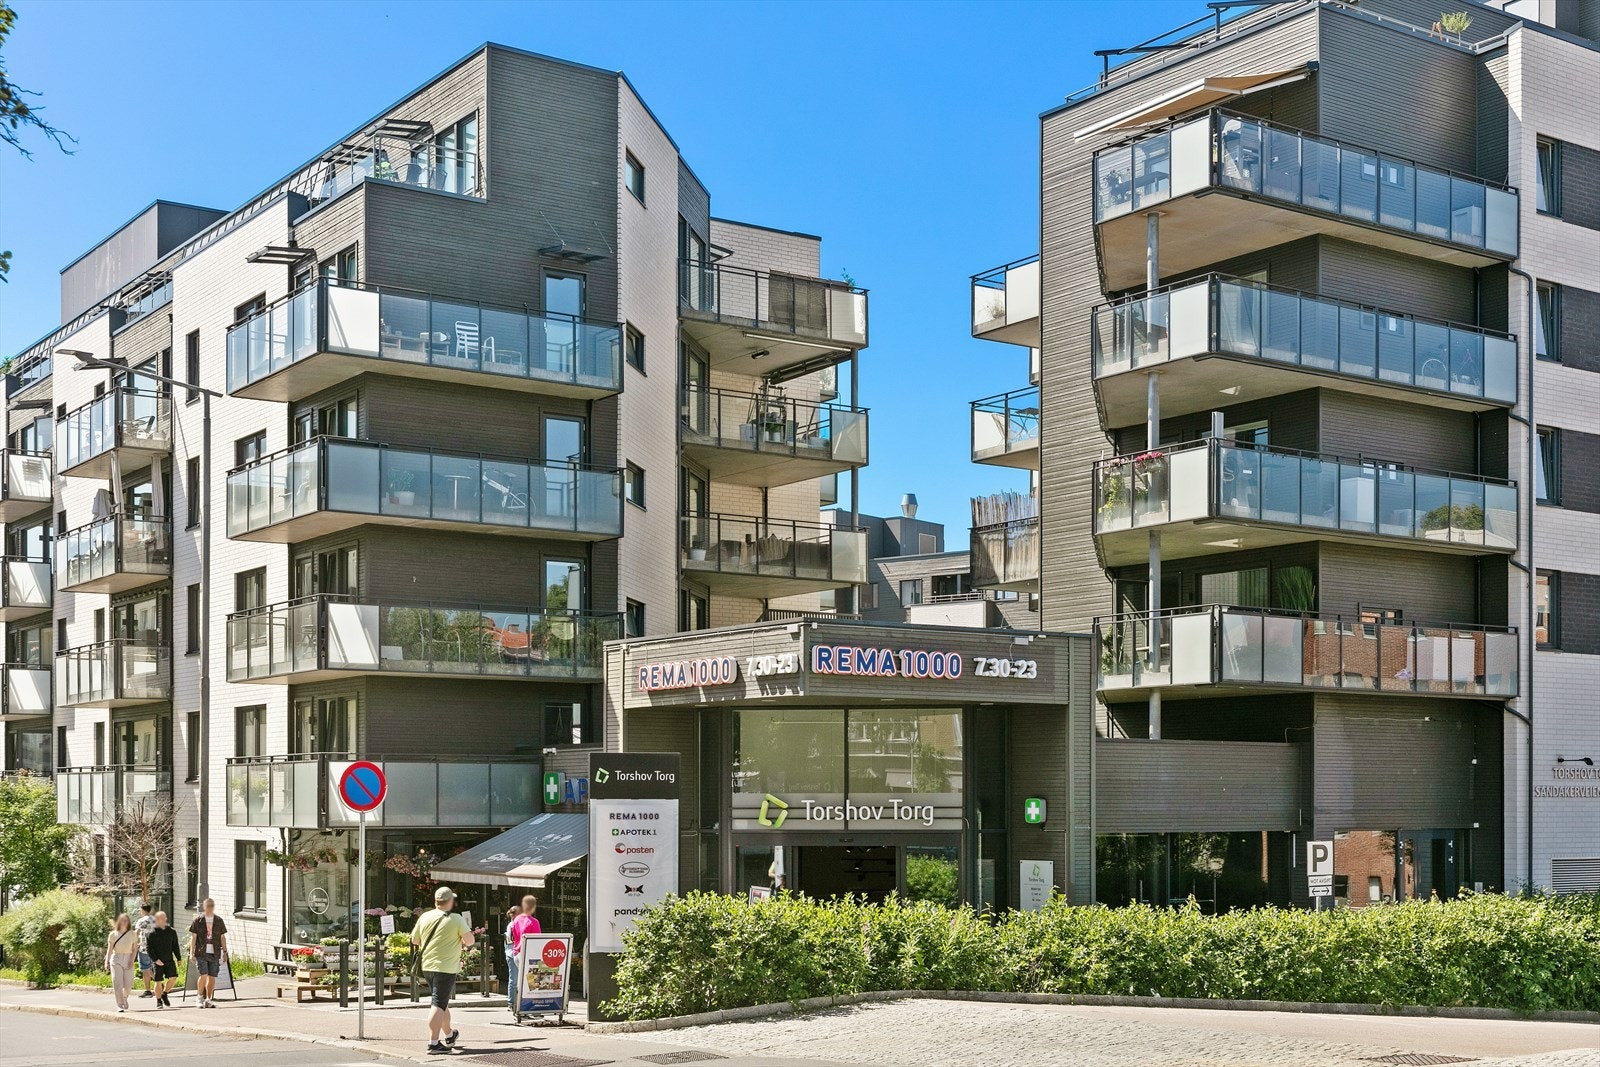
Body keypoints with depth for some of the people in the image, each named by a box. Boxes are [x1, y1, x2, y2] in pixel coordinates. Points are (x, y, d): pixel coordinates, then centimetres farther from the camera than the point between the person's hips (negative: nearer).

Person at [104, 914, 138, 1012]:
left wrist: (132, 961, -6)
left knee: (128, 985, -2)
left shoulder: (132, 934, 7)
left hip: (128, 959, 1)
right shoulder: (113, 934, 5)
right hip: (116, 959, -1)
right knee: (117, 983, -10)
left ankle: (124, 998, 29)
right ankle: (120, 1005, -6)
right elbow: (109, 949, 5)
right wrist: (107, 962, -4)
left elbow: (135, 949, 6)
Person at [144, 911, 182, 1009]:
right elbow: (148, 947, -8)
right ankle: (159, 1001, 13)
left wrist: (178, 958, 10)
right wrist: (155, 959, -15)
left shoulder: (172, 931, 10)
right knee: (158, 982, -2)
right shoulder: (151, 933, -4)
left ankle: (164, 994, 17)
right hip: (158, 961, -4)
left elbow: (175, 946, 16)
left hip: (169, 960, 4)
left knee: (173, 977, -7)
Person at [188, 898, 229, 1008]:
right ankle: (200, 998, 6)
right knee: (203, 975, -12)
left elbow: (222, 937, 15)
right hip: (201, 953, -3)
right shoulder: (198, 920, 2)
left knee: (212, 977, 3)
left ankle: (208, 1000, 14)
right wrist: (191, 952, -3)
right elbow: (193, 937, 3)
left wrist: (225, 951, 11)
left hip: (215, 953, 3)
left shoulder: (219, 920, 10)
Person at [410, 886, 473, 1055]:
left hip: (427, 966, 6)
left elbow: (414, 940, 14)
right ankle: (433, 1042, -12)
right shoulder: (456, 919, -10)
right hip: (446, 967, -6)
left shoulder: (425, 917, 5)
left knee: (442, 1002, 21)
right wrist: (463, 943, 9)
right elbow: (469, 940, -12)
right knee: (438, 1004, -7)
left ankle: (449, 1035, 38)